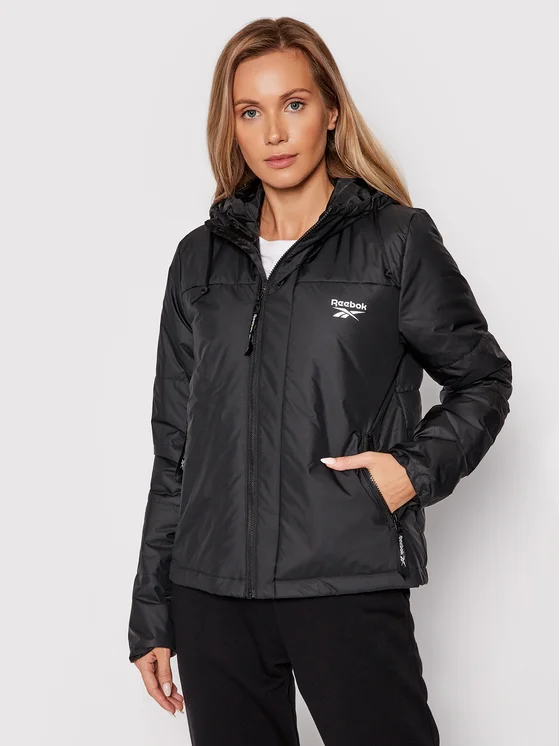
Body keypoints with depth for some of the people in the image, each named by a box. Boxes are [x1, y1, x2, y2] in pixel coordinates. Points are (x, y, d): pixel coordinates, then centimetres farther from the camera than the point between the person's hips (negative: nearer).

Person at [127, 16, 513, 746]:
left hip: (351, 585, -3)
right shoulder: (202, 258, 10)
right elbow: (174, 445, 12)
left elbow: (483, 379, 9)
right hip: (212, 596, 3)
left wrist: (418, 468, -10)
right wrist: (152, 615, 12)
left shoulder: (397, 240, 1)